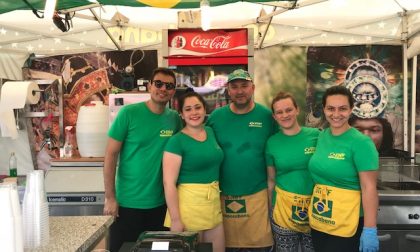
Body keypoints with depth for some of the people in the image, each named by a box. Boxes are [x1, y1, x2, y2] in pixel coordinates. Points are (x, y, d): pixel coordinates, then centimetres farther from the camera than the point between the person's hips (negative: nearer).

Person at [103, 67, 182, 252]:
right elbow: (110, 155, -9)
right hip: (127, 202, -3)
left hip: (160, 203, 4)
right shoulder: (129, 113, -11)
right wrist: (109, 198, -11)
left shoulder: (175, 118, 0)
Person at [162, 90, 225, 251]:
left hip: (214, 203, 6)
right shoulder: (177, 141, -13)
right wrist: (175, 219, -18)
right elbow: (169, 183, -16)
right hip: (188, 204, -6)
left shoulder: (211, 132, 7)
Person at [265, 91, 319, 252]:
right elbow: (271, 180, 6)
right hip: (283, 206, 0)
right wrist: (269, 209, 8)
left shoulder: (315, 135, -5)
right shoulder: (272, 142, -1)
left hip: (314, 205, 0)